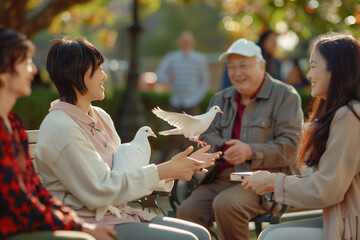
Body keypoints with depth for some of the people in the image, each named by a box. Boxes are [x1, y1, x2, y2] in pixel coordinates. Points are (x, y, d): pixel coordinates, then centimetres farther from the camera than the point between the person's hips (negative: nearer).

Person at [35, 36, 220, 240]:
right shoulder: (60, 128, -17)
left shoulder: (100, 117, 13)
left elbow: (126, 170, 15)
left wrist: (181, 165, 4)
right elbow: (101, 190, -19)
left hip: (119, 214, 9)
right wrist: (163, 171, -16)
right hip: (89, 224, -9)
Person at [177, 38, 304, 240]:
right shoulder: (220, 99, 21)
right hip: (222, 177, 5)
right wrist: (225, 148, -9)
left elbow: (289, 146, -7)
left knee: (225, 204, -34)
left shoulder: (285, 95, 2)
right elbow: (207, 136, 14)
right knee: (187, 210, -22)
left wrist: (250, 152, -21)